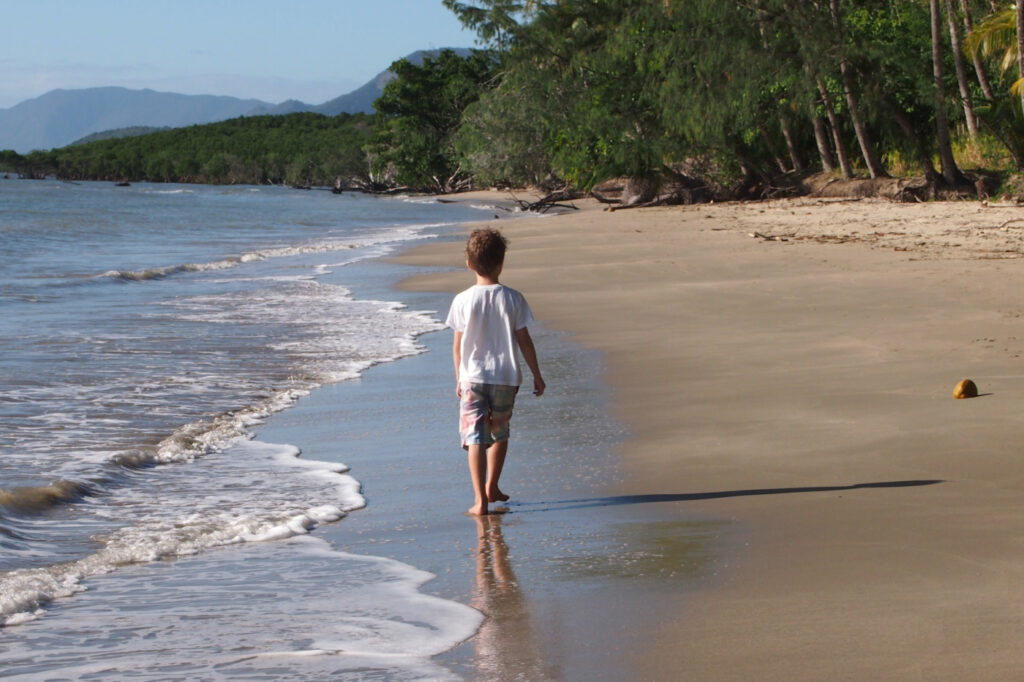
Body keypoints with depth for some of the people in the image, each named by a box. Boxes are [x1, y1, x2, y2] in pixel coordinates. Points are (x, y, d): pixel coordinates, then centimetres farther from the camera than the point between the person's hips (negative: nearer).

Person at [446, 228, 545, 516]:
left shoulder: (463, 301, -7)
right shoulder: (513, 299, -6)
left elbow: (457, 345, -1)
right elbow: (524, 341, -2)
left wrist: (459, 379, 11)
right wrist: (536, 375, 8)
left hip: (472, 376, -1)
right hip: (505, 376, 1)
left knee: (475, 437, -1)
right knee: (500, 432, 21)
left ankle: (480, 500, -9)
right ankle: (492, 487, 33)